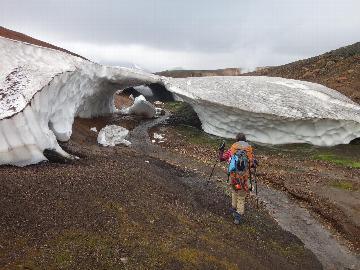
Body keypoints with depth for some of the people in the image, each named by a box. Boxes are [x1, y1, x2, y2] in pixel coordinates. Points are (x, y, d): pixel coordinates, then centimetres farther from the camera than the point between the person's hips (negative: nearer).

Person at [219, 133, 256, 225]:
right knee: (241, 197, 13)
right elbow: (252, 164, -2)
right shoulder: (249, 149, 1)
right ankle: (239, 215, 8)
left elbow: (221, 158, 5)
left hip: (232, 175, 2)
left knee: (234, 191, 28)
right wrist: (254, 162, 20)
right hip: (243, 177, -1)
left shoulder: (232, 148, 3)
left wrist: (221, 150, 21)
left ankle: (234, 208, 33)